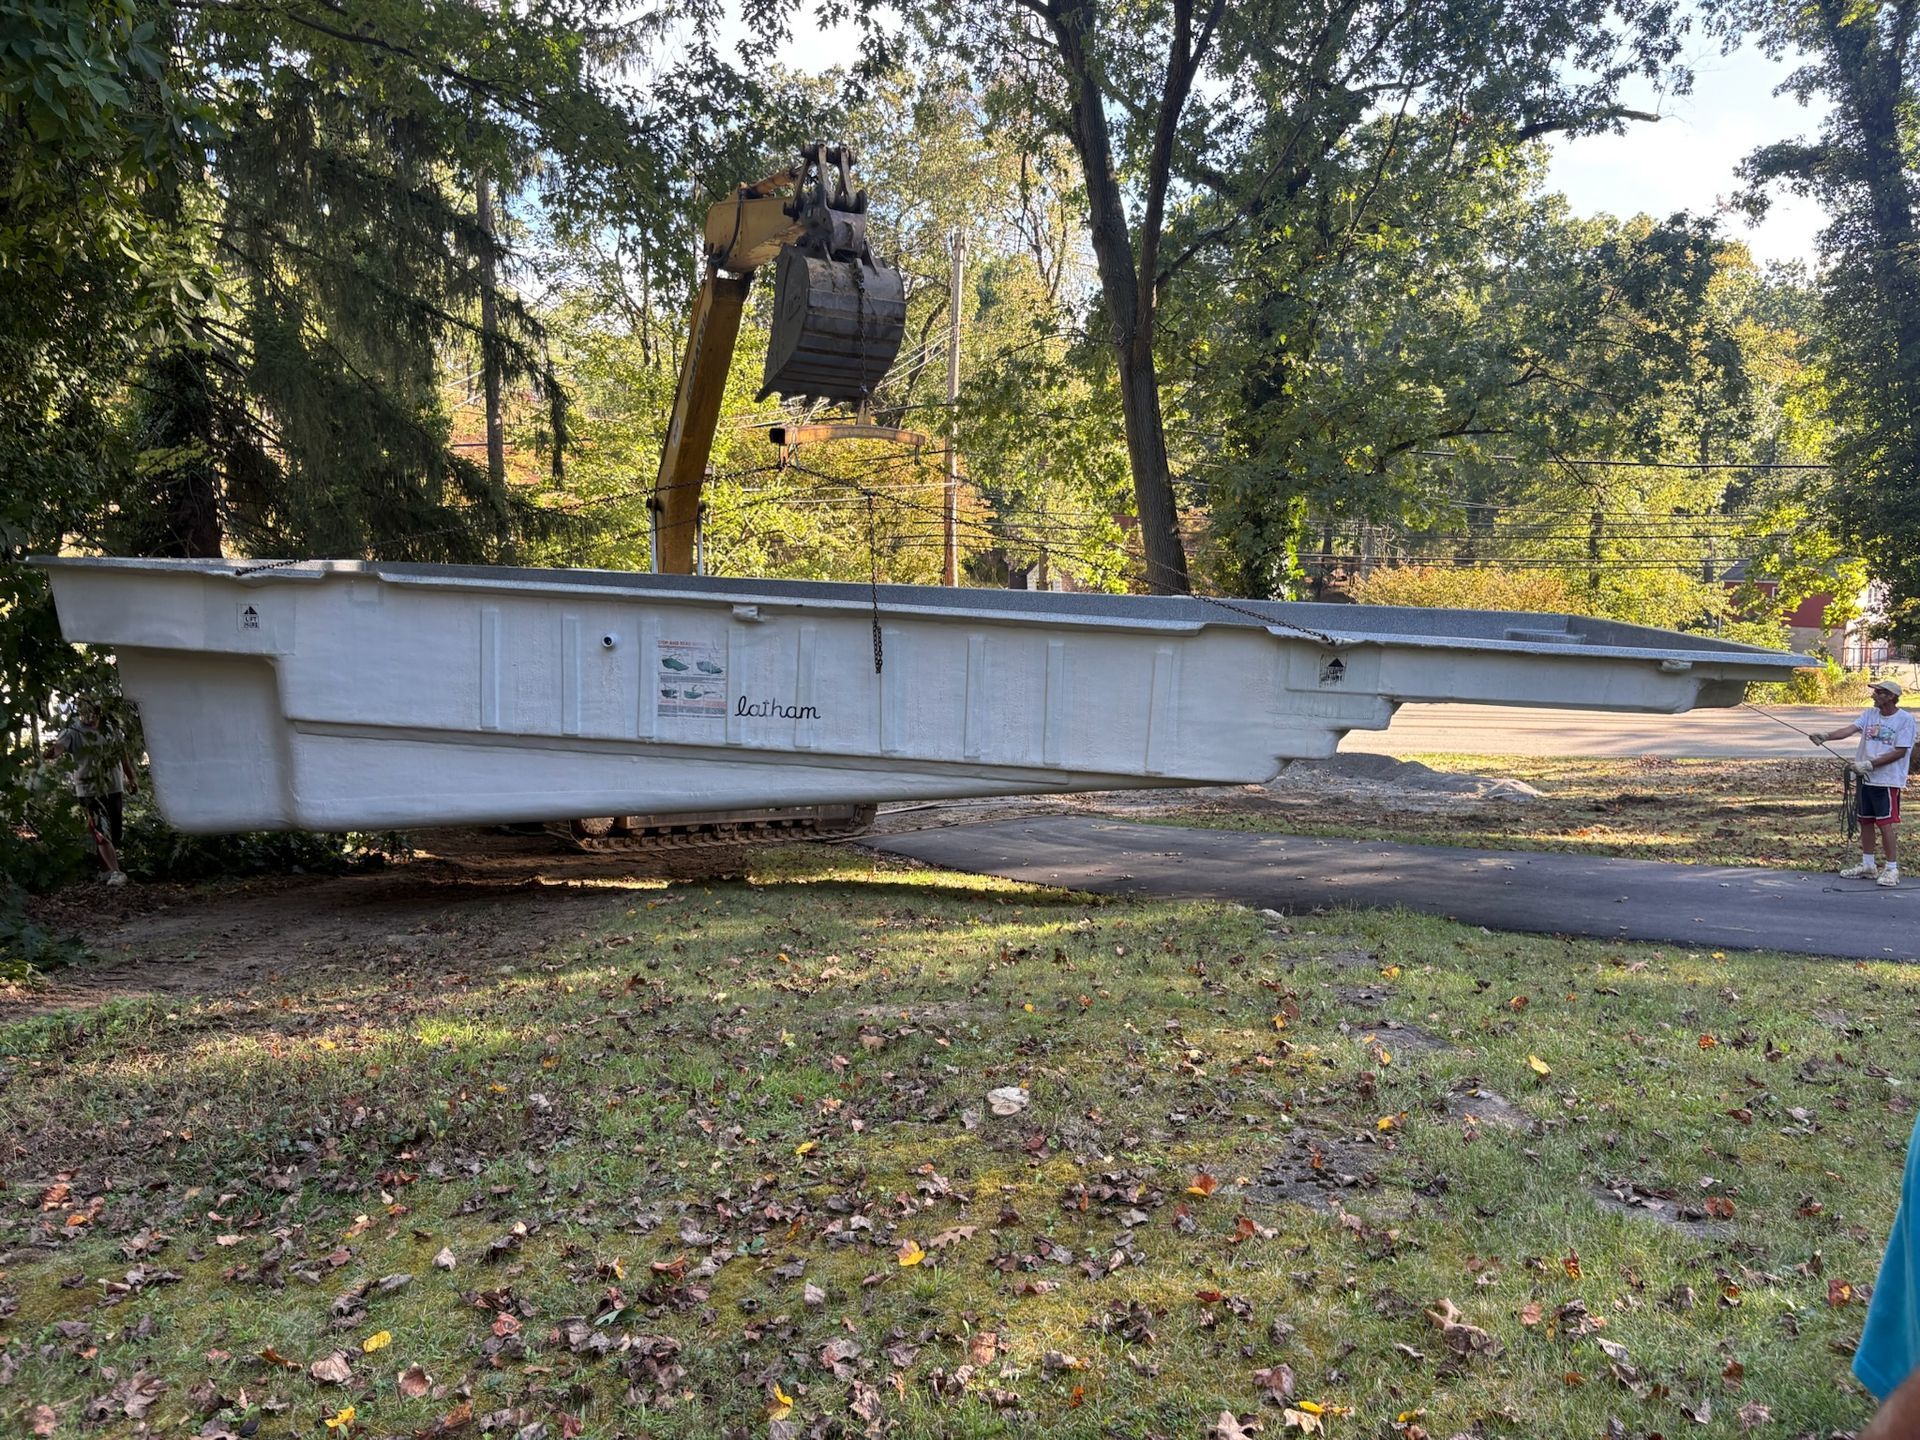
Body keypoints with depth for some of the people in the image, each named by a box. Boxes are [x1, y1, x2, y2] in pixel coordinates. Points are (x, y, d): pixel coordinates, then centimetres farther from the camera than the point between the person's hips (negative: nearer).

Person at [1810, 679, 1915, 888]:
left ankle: (1892, 869, 3)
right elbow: (1850, 729, -7)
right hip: (1865, 778, 6)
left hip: (1888, 781, -6)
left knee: (1885, 823, -7)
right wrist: (1826, 736, -25)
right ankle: (1868, 865, 24)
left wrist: (1870, 764, -19)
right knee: (1865, 821, 12)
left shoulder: (1905, 719, -9)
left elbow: (1900, 752, -14)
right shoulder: (1869, 715, 7)